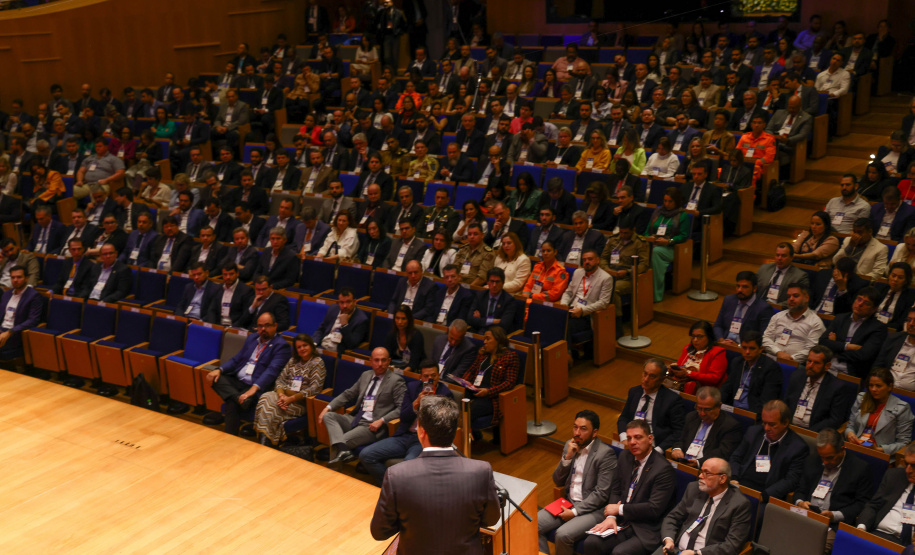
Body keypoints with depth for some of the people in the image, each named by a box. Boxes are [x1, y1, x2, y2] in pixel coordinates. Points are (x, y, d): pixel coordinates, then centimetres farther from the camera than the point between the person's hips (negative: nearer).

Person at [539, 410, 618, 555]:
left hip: (592, 509, -7)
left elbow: (601, 494, -16)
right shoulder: (570, 446, 8)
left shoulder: (605, 453, -13)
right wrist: (567, 457, -7)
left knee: (563, 534, -28)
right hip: (568, 503, 7)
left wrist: (575, 511, -17)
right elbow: (557, 482, 8)